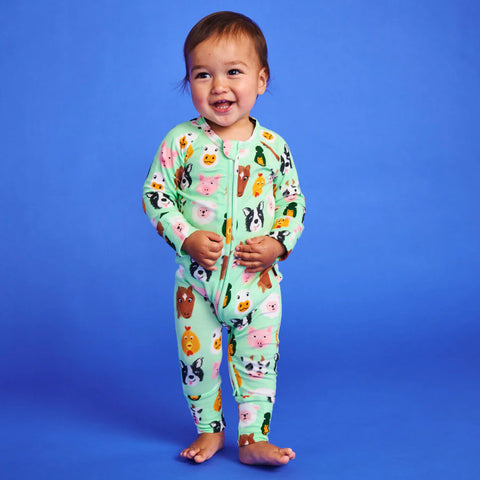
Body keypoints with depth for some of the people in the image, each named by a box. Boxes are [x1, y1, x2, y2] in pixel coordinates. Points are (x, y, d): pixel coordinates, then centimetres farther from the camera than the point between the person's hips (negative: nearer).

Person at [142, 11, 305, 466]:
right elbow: (155, 194, -5)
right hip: (197, 279, 0)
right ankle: (209, 430, 32)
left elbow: (293, 200, 5)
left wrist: (278, 243, -10)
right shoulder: (182, 141, -8)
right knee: (197, 360, 11)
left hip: (258, 280, 0)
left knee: (258, 362, 8)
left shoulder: (273, 147, -3)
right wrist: (186, 238, -17)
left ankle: (254, 438, 22)